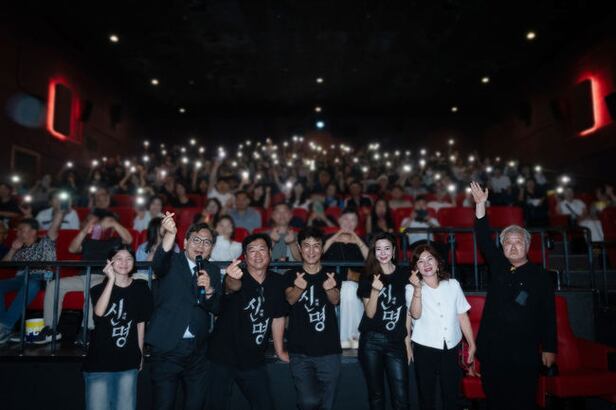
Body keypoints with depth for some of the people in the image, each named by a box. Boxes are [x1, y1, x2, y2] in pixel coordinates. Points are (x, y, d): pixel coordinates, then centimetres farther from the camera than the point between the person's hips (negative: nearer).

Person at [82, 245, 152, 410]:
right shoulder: (99, 288, 0)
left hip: (128, 362, 2)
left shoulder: (140, 288, 2)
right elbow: (99, 312, -22)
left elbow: (140, 323, 8)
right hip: (99, 361, -1)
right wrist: (111, 279, -20)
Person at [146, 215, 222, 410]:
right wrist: (170, 233, -42)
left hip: (198, 350, 4)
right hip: (167, 348, -3)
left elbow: (217, 309, 2)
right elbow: (158, 264, -25)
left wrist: (209, 290, -18)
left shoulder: (213, 271, 9)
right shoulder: (172, 261, 0)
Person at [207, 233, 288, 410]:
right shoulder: (237, 277, -16)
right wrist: (231, 279, -64)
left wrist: (280, 351, 14)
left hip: (254, 361, 4)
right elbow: (232, 287, -41)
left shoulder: (277, 281, -3)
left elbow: (278, 317, 8)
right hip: (223, 356, -3)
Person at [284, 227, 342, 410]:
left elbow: (335, 300, -11)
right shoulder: (292, 275, 4)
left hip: (329, 351, 2)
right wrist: (299, 287, -39)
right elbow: (290, 299, -15)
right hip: (300, 352, -1)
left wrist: (330, 288, -35)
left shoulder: (331, 275, 7)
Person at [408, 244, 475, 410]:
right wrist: (418, 288, -27)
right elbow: (416, 315, -19)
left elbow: (462, 316, 6)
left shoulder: (452, 284, 1)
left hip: (452, 348, 2)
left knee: (452, 394, 14)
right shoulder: (412, 288, -5)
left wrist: (472, 345, 8)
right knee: (427, 395, 11)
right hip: (425, 348, -2)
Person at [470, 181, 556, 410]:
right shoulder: (497, 266, 6)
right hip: (491, 349, 2)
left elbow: (549, 315, 0)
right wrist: (480, 204, -9)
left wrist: (549, 348, -3)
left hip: (525, 352, -2)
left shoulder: (539, 276, 0)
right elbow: (484, 240, -2)